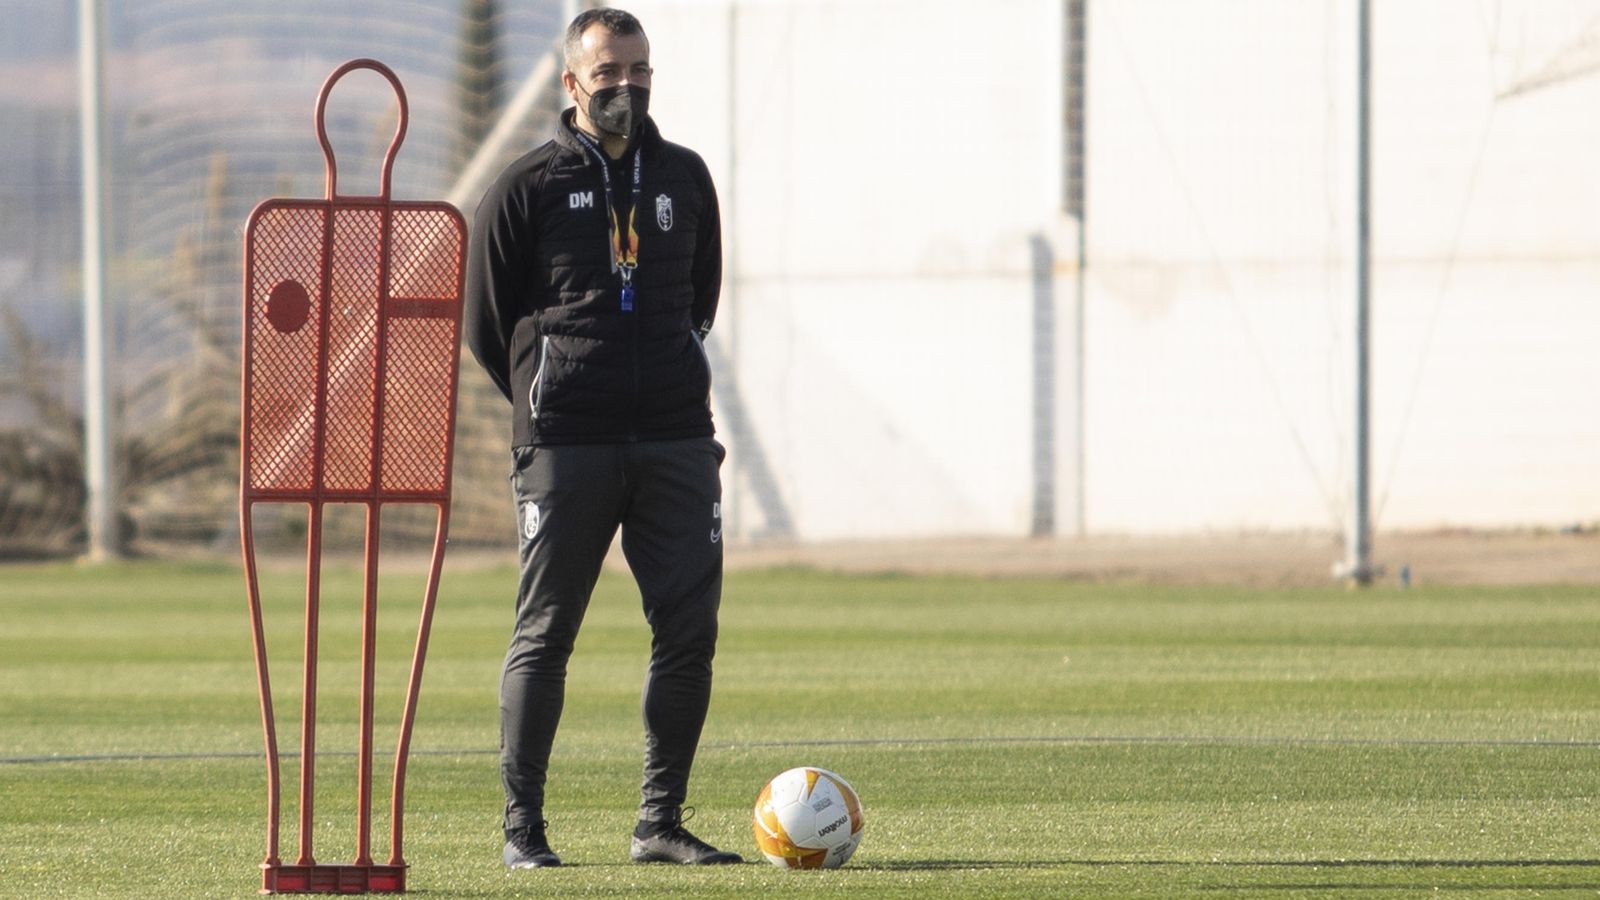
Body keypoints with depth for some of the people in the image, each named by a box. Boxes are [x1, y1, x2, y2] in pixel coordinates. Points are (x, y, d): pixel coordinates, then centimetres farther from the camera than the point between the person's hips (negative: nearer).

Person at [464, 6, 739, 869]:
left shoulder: (684, 177, 13)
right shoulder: (528, 187, 0)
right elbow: (485, 322, 6)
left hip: (676, 441, 4)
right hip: (565, 445, -4)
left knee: (689, 632, -1)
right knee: (544, 636, -3)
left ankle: (661, 823, 8)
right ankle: (523, 826, 2)